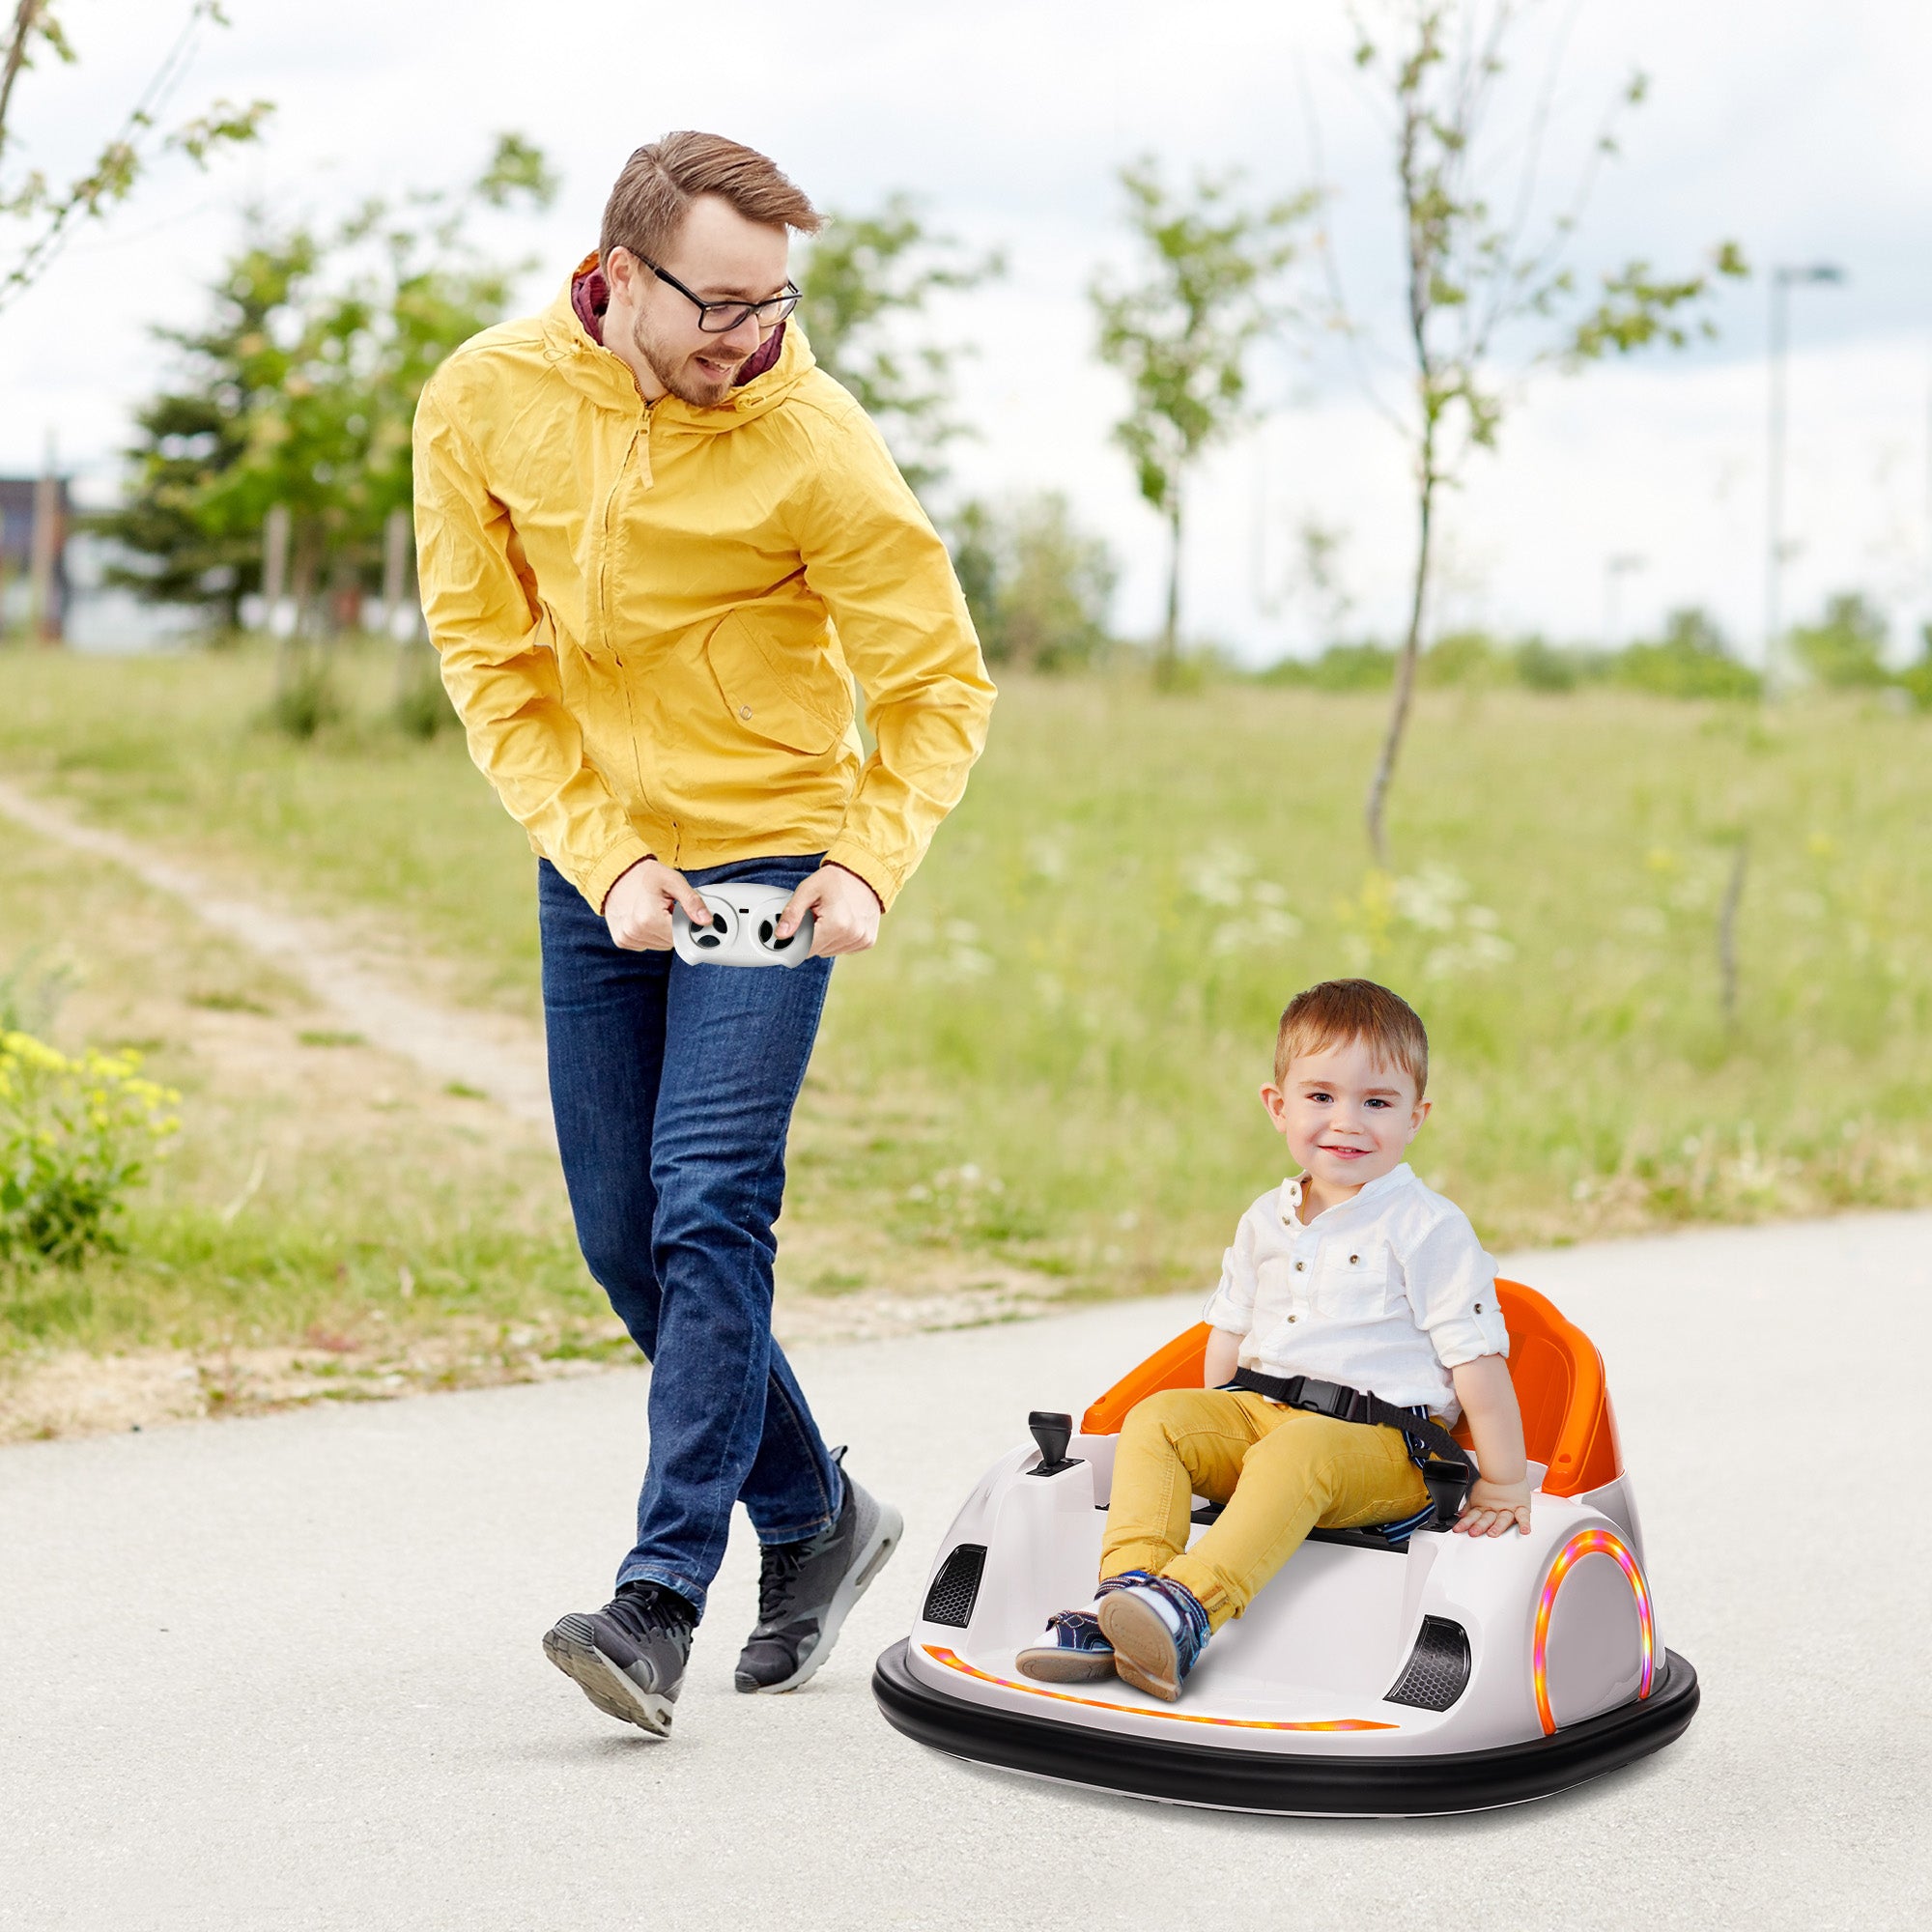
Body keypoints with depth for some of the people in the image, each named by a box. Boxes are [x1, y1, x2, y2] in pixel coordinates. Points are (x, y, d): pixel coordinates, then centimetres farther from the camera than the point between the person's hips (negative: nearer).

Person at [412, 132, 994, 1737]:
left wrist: (871, 863, -24)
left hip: (769, 858, -4)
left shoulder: (815, 444, -16)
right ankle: (818, 1516, 25)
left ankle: (664, 1596, -14)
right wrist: (604, 857, -13)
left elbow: (940, 684, -8)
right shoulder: (484, 405, -7)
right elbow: (490, 660, -3)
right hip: (592, 863, 4)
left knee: (711, 1208, -16)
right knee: (626, 1239, 7)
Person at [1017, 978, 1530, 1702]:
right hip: (1260, 1412, 7)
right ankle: (1127, 1594, -30)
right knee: (1156, 1418, -15)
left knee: (1293, 1457, -36)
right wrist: (1213, 1440, 20)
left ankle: (1191, 1606, -51)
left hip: (1381, 1446, -6)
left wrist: (1505, 1482, -8)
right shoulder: (1265, 1222, 14)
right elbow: (1230, 1329, 25)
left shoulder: (1429, 1229, -5)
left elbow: (1475, 1357, -7)